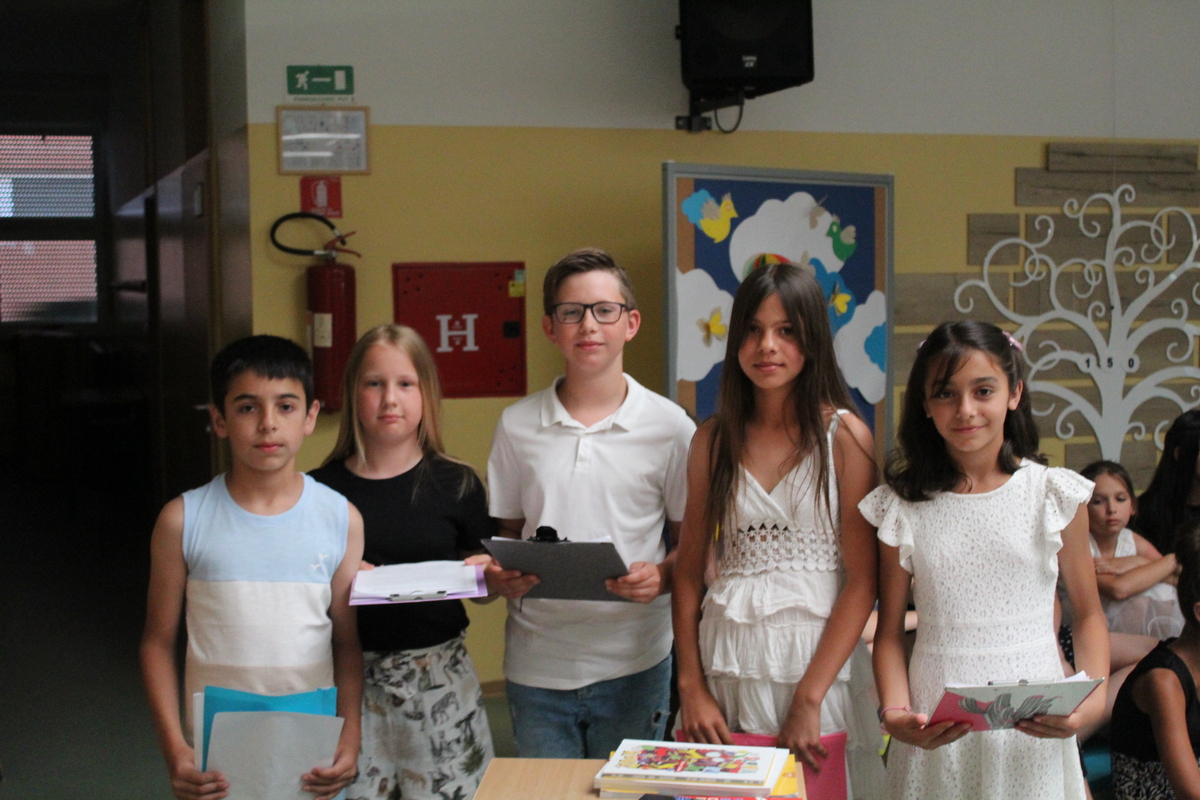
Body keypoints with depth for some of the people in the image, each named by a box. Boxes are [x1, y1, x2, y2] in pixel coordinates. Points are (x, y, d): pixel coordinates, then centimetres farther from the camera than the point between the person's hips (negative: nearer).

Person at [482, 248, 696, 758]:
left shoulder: (669, 426, -2)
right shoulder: (516, 425, 4)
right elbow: (507, 533, 12)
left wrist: (661, 576, -16)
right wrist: (501, 576, -9)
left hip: (633, 667, -1)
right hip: (535, 666, 2)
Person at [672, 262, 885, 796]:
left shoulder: (844, 436, -5)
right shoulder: (713, 440, 5)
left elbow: (862, 581, -9)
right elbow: (689, 568, 8)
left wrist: (809, 700, -14)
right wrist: (690, 686, -1)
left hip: (818, 659, -2)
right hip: (728, 665, 3)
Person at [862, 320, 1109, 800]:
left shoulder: (1056, 495, -2)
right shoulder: (903, 507, -1)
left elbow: (1088, 613, 5)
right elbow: (890, 631, 3)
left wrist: (1095, 697, -12)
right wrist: (894, 712, -14)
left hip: (1034, 727, 0)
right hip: (937, 730, 0)